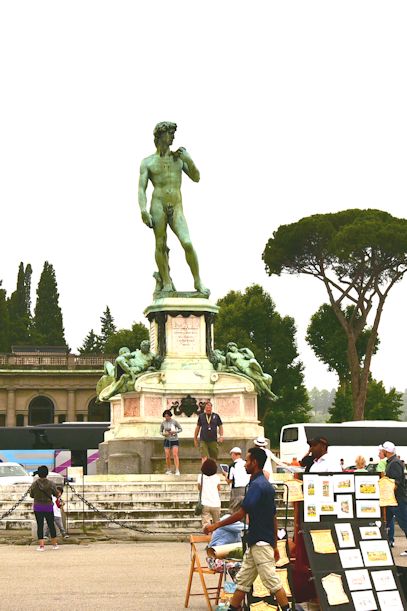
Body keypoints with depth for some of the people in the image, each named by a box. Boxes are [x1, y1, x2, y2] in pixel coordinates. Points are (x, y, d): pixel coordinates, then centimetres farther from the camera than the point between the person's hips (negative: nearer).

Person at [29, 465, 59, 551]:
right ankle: (54, 544, 22)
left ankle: (41, 545, -2)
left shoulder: (34, 484, -7)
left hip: (38, 507, 0)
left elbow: (31, 495, 3)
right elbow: (56, 494, 2)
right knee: (51, 525, 13)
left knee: (40, 526, 4)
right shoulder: (51, 484, -9)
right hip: (48, 507, 0)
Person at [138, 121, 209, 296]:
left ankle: (198, 282, -5)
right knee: (160, 245, -6)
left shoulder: (179, 157, 18)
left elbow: (196, 178, 15)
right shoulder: (148, 162, 10)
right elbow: (141, 189, 4)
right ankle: (166, 283, 1)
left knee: (187, 243, -13)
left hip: (177, 208, 1)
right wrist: (143, 210, -12)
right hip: (158, 205, -1)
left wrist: (189, 160, -2)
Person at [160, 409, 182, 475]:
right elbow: (160, 431, 12)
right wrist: (163, 434, -11)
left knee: (175, 455, -15)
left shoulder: (174, 422, -6)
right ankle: (169, 470, 20)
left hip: (174, 440, -3)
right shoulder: (163, 423, 1)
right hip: (167, 440, 3)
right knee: (167, 456, 2)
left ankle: (177, 470, -18)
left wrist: (175, 432, -16)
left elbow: (180, 429, 2)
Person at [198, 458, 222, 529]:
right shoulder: (217, 477, -4)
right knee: (216, 523, 17)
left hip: (205, 505, -1)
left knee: (205, 523, -6)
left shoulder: (201, 477, -3)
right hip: (216, 504, 1)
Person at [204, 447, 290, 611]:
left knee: (272, 581, -7)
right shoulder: (266, 485, 14)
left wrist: (216, 525, -11)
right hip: (255, 543, 10)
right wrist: (275, 546, 22)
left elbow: (241, 514, -18)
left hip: (260, 543, -10)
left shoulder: (257, 485, -16)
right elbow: (273, 518, 18)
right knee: (242, 580, 12)